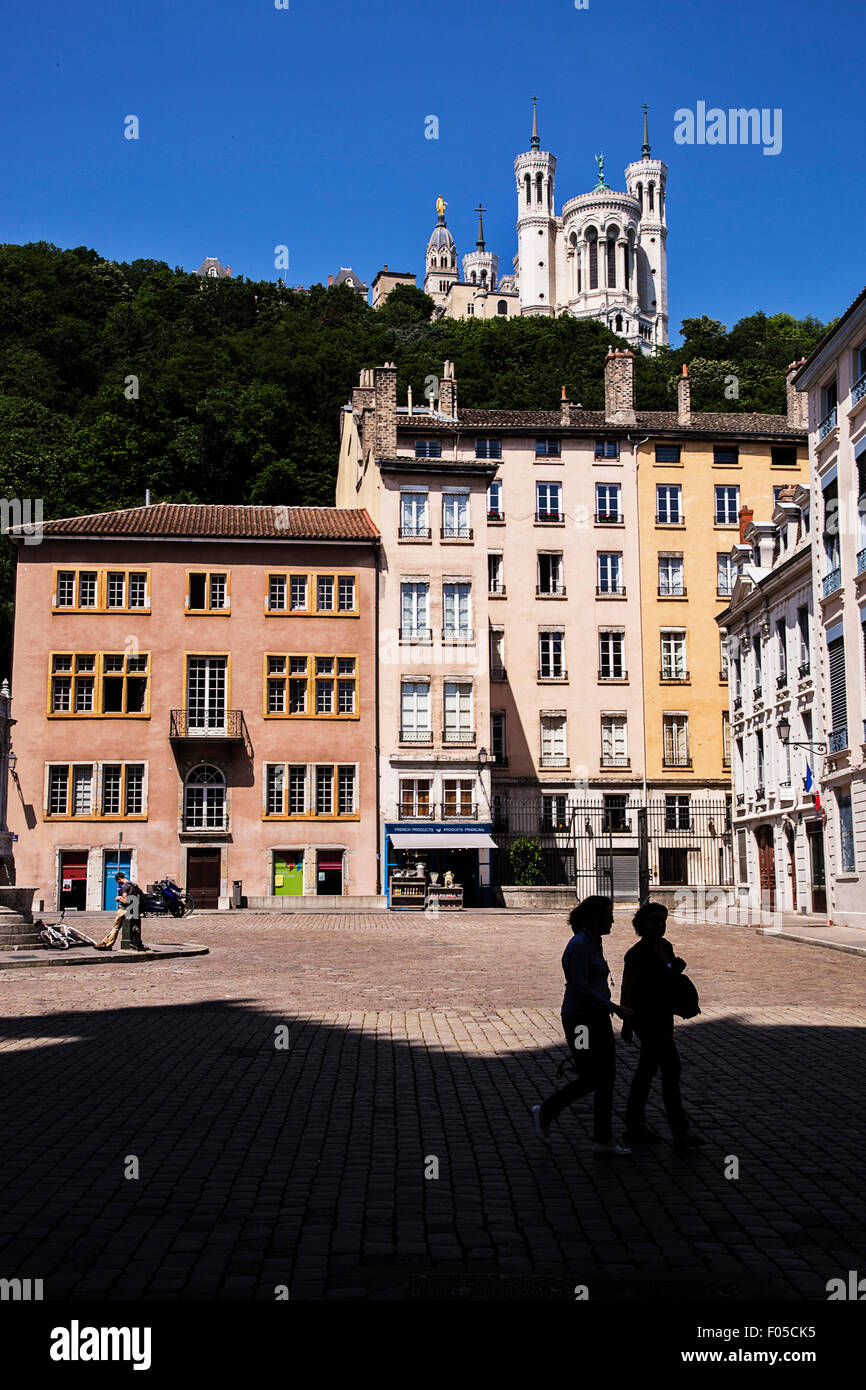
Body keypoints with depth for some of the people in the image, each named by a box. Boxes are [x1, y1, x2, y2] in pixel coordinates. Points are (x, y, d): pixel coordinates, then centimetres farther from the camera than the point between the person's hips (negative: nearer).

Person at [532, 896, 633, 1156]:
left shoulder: (593, 943, 12)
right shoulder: (579, 945, -18)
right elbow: (579, 987, -23)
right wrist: (613, 1007, -23)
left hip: (597, 1018, 10)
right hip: (581, 1020, -9)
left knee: (607, 1078, 8)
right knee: (590, 1079, -3)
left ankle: (603, 1140, 14)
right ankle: (545, 1112, 15)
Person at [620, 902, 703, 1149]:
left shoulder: (665, 946, 8)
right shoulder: (637, 954, -16)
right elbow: (627, 989, -14)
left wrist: (678, 968, -1)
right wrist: (627, 1023, -14)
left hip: (664, 1015, 9)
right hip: (646, 1017, -9)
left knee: (648, 1069, 13)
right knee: (671, 1067, -10)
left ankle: (634, 1126, 21)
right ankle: (681, 1131, -6)